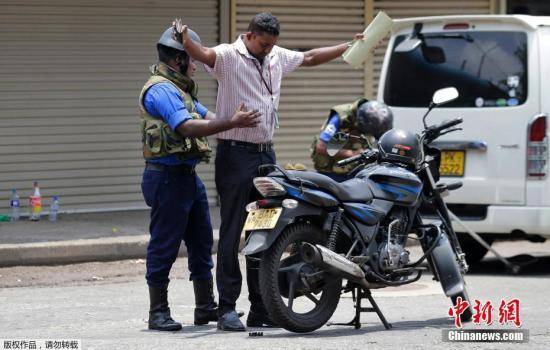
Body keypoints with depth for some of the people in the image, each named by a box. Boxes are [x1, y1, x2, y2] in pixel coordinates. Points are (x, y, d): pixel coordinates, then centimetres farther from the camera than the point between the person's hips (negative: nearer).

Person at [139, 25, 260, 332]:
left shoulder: (180, 89, 20)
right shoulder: (161, 90, -16)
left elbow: (207, 117, 15)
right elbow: (187, 128, -28)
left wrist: (240, 119, -1)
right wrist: (232, 123, -31)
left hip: (188, 176, 11)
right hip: (167, 177, -11)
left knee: (202, 242, 13)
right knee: (164, 246, -5)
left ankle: (206, 306, 20)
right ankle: (158, 312, -1)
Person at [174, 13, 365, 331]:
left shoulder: (277, 57, 13)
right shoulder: (229, 56, -10)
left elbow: (310, 58, 29)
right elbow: (203, 54, -31)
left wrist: (349, 47, 31)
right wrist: (186, 40, -52)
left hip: (266, 154, 7)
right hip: (235, 153, -7)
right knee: (232, 233, -7)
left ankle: (261, 310, 14)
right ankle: (227, 309, -6)